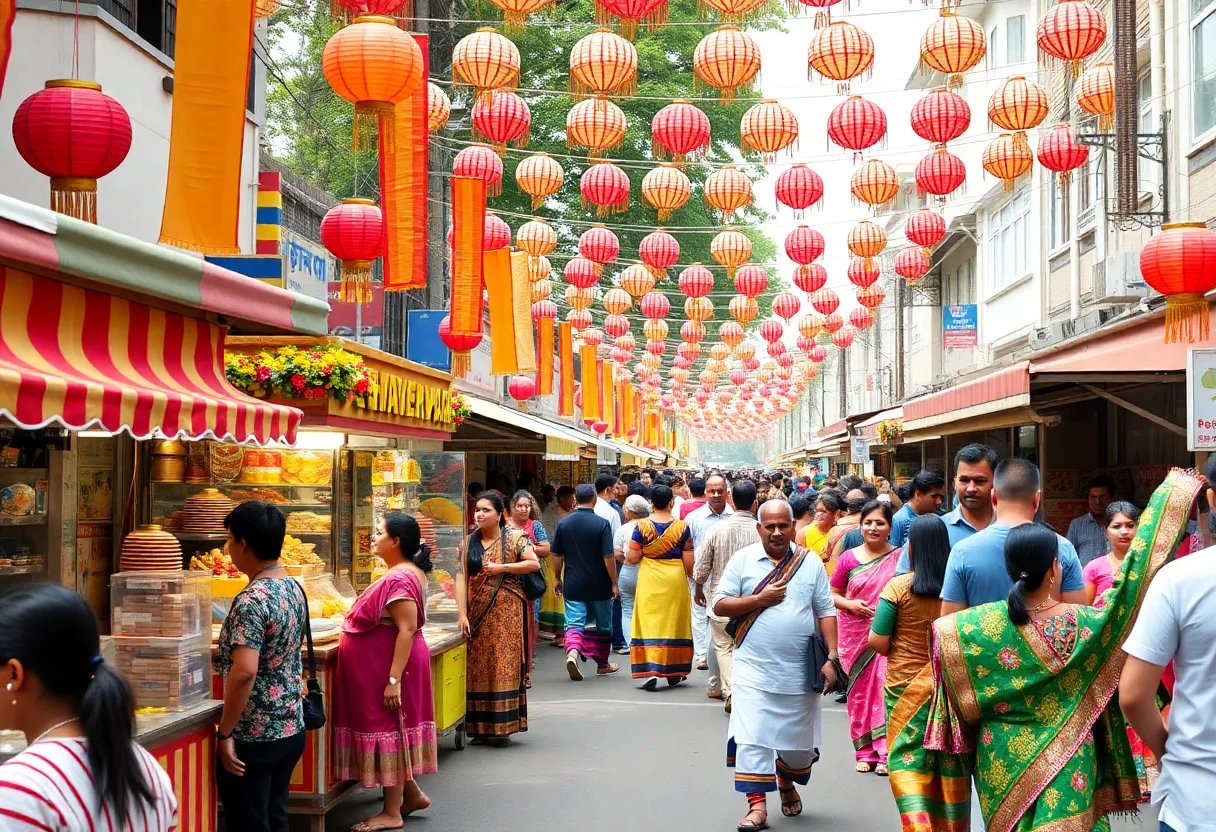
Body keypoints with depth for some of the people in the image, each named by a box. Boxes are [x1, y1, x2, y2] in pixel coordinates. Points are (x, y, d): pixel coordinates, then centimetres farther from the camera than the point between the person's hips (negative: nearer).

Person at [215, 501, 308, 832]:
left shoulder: (252, 601, -21)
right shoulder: (294, 588, 5)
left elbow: (244, 672, -29)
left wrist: (225, 733, -21)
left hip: (254, 738, -8)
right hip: (291, 729, 8)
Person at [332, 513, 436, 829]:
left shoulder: (398, 579, -21)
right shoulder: (408, 572, 11)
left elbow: (407, 630, -27)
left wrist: (394, 679, -28)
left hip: (388, 666, -10)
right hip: (380, 667, 10)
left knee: (388, 731, -2)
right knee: (392, 731, 17)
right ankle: (412, 794, 27)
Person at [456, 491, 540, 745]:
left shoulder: (513, 539, 0)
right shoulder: (468, 543, 7)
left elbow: (534, 563, -7)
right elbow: (461, 577, 1)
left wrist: (502, 568, -13)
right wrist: (462, 613, -8)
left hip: (505, 613, -3)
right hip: (477, 614, 3)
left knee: (503, 666, -4)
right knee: (478, 667, 4)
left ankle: (503, 726, 0)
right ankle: (481, 725, 11)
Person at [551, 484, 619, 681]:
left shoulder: (564, 523, -1)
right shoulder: (601, 524, -11)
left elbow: (557, 555, 5)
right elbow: (608, 557, -13)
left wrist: (558, 578, 17)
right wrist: (614, 583, -5)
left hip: (573, 584, 2)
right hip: (599, 585, -2)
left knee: (574, 622, 1)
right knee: (603, 624, 14)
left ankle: (572, 652, -27)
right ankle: (602, 664, 25)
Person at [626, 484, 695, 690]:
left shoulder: (642, 526, -6)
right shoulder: (681, 527, -5)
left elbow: (632, 558, -7)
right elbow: (689, 562, -4)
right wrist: (693, 578, 13)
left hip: (650, 581, -1)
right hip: (675, 580, 1)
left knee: (650, 622, 2)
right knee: (674, 624, 12)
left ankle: (651, 670, -12)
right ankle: (674, 672, 22)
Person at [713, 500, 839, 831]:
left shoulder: (809, 562, 5)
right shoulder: (743, 560, 1)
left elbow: (826, 613, 4)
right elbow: (720, 606, -1)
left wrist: (831, 658, -4)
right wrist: (761, 599, -12)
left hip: (799, 671, 2)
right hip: (753, 669, -1)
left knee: (798, 741, 13)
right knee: (751, 739, -9)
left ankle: (786, 783, 40)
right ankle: (757, 805, -3)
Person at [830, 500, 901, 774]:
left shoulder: (899, 557, 1)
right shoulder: (849, 558, 3)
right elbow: (833, 594, 10)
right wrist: (850, 604, -9)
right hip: (856, 635, 1)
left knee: (886, 689, -6)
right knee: (859, 691, 6)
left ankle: (885, 752, 2)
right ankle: (864, 752, 16)